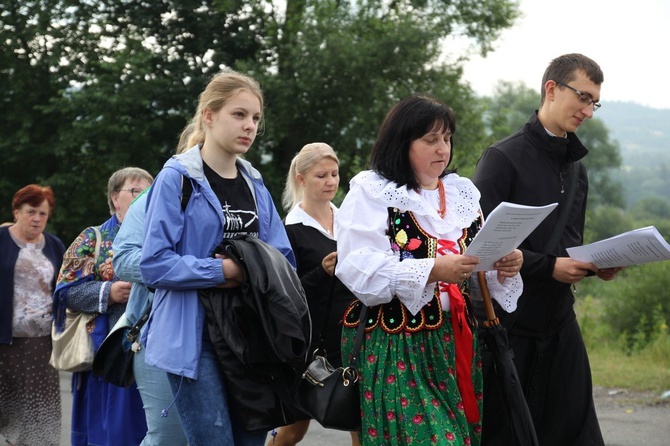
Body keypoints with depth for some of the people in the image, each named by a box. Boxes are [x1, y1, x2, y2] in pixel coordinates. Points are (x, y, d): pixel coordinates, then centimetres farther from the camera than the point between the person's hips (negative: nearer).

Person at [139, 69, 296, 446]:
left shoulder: (255, 184, 13)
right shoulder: (177, 178, -6)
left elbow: (284, 258, 12)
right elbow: (155, 264, -13)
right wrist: (223, 270, -16)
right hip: (196, 336, -6)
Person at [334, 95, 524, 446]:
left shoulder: (462, 193, 15)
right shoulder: (371, 191, -4)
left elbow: (478, 271, 16)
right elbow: (359, 269, -16)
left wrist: (502, 268, -7)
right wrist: (432, 271, -24)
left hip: (455, 339, 6)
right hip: (394, 346, -6)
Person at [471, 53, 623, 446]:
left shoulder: (576, 167, 14)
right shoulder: (504, 158, -9)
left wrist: (596, 265, 0)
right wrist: (549, 267, -20)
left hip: (560, 321, 7)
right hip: (510, 322, -6)